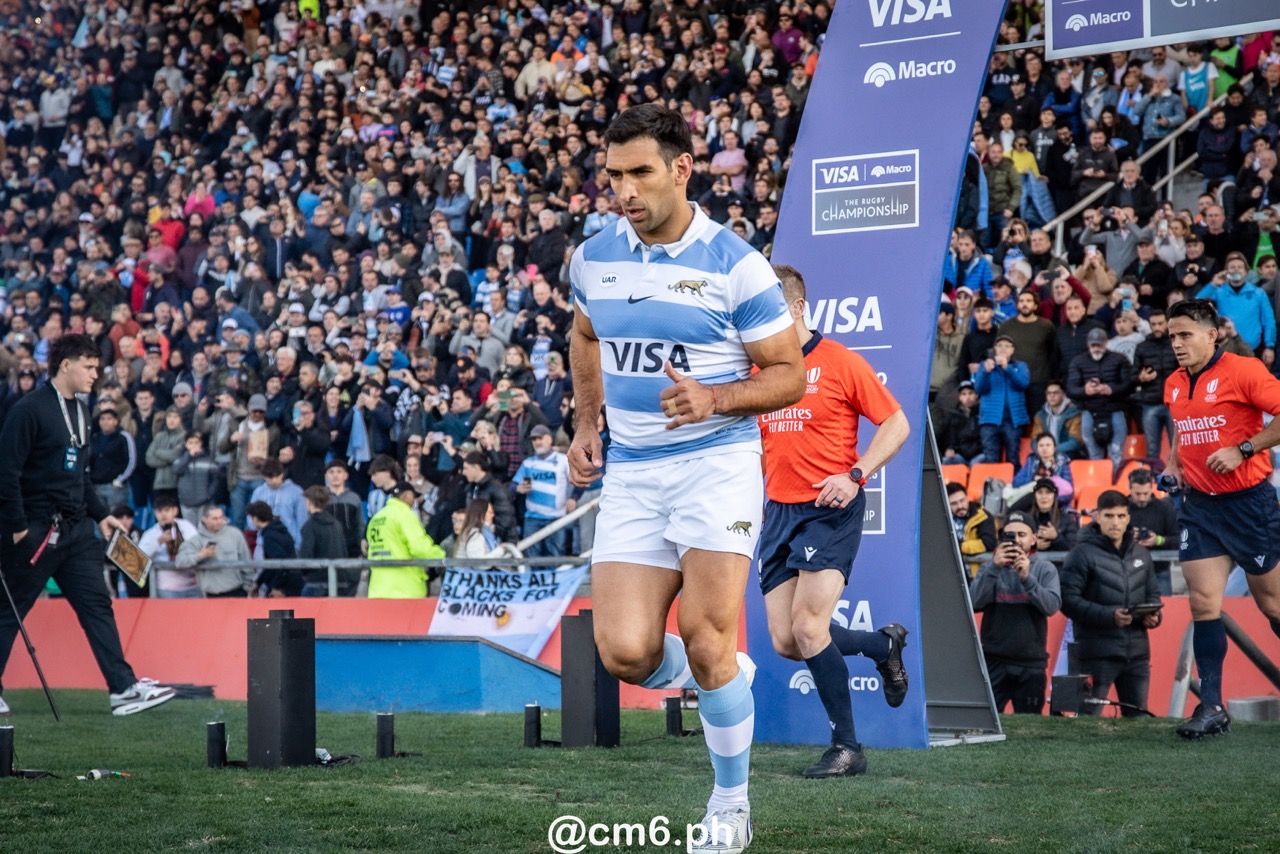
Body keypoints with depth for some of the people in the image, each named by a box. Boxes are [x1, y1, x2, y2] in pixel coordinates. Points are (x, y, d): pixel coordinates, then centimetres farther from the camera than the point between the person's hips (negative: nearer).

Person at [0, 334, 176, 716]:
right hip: (36, 530, -8)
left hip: (76, 530, 8)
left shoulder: (78, 411, 15)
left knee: (97, 605, 2)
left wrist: (100, 514, 16)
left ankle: (124, 688, 0)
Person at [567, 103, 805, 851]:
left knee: (707, 646, -12)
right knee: (626, 653, -9)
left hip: (718, 464, -4)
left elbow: (789, 374, -4)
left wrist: (716, 399, -21)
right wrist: (586, 424, 18)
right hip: (631, 474, 4)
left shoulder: (736, 264, -9)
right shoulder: (594, 258, 5)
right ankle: (723, 680, 26)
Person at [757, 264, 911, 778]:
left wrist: (854, 475, -16)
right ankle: (884, 644, 29)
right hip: (779, 510, 6)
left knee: (808, 628, -16)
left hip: (831, 510, -6)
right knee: (785, 642, 2)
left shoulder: (838, 361, -7)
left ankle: (846, 747, -2)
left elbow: (897, 424, -5)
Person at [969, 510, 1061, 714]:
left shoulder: (1045, 569, 5)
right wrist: (995, 568, -18)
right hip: (993, 660, 0)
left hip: (1031, 663, 0)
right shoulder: (991, 567, 7)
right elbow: (974, 603, -9)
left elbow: (1052, 606, -10)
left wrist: (1027, 578, -21)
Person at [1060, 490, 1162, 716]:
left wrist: (1153, 615, -1)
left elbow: (1153, 594, 22)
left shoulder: (1141, 554, 15)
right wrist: (1108, 615, -22)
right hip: (1097, 652, -6)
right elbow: (1069, 600, -11)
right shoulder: (1083, 554, -4)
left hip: (1137, 652, 6)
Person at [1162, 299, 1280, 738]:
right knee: (1203, 603, -4)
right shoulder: (1173, 386, 9)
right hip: (1199, 503, 5)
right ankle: (1211, 706, -3)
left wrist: (1243, 450, -19)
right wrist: (1175, 460, 9)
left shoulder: (1243, 371, -12)